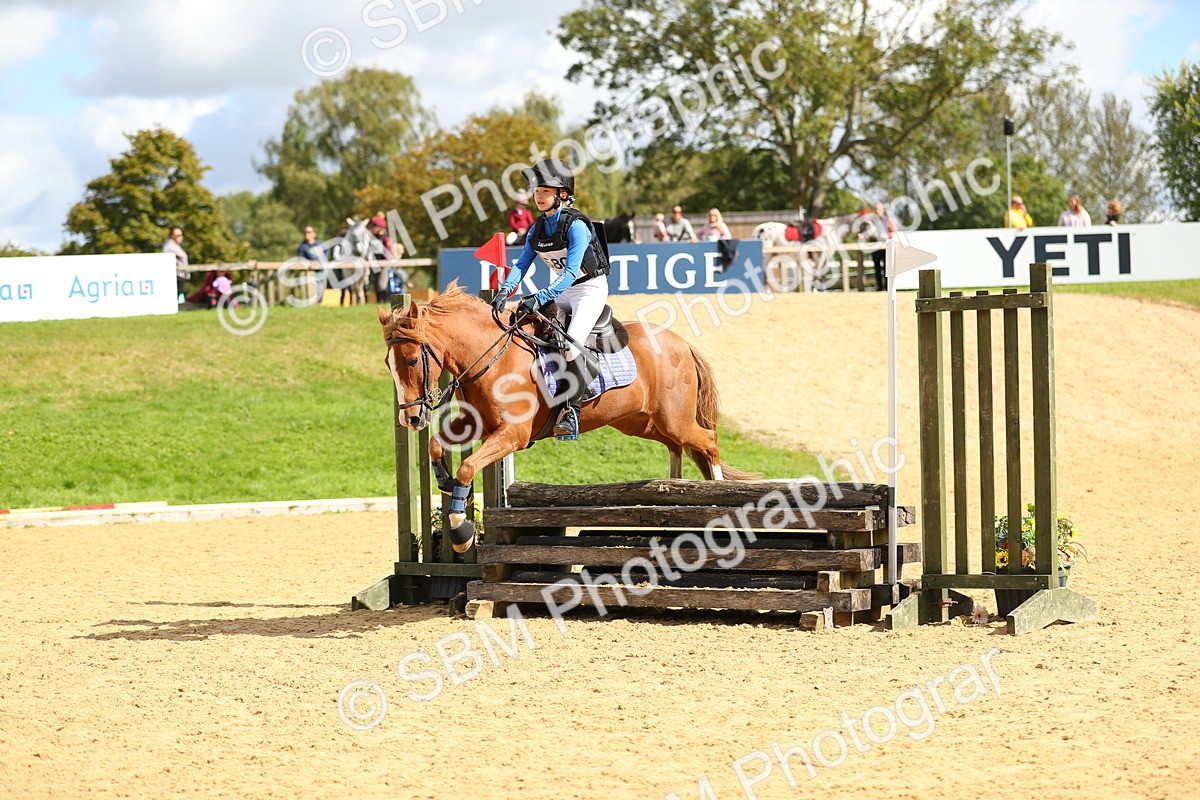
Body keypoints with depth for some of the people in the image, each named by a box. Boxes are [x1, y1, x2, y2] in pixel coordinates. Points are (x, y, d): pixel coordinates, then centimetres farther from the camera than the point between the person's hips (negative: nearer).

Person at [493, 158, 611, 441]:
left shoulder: (576, 225, -21)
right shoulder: (537, 229, 2)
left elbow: (571, 272, -29)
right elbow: (522, 264, -1)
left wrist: (540, 298, -39)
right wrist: (505, 291, -20)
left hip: (591, 289, -8)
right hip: (562, 291, 8)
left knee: (571, 344, -28)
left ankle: (571, 409, -17)